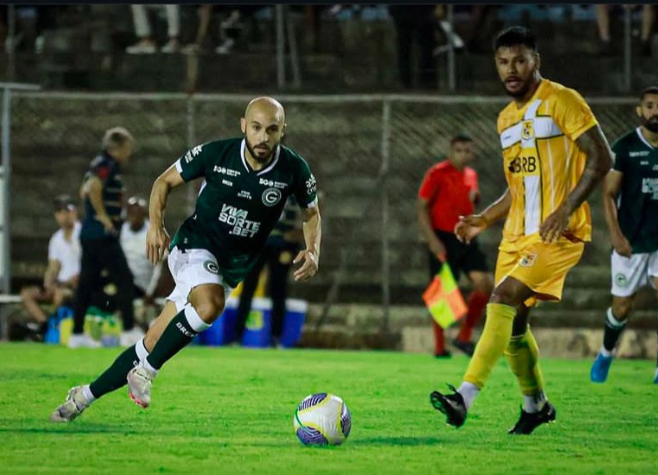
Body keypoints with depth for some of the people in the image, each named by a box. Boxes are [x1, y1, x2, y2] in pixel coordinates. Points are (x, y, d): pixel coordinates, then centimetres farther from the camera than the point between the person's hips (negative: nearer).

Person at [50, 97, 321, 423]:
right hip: (195, 246, -2)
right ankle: (145, 372, -18)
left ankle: (86, 396, 14)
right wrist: (155, 225, -13)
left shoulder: (293, 170, -11)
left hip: (235, 266, 3)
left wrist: (312, 252, -10)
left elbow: (311, 213, 9)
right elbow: (165, 181, 2)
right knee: (210, 304, -36)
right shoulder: (214, 154, -14)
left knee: (154, 343, -1)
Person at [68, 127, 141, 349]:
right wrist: (103, 216, -19)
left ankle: (77, 334, 10)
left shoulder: (99, 164, 17)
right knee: (124, 279, -6)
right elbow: (93, 188, -28)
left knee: (87, 283, 9)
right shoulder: (108, 165, -13)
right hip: (103, 236, -10)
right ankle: (129, 329, -6)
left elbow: (85, 190, 29)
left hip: (89, 234, 10)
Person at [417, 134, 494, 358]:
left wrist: (475, 197, 5)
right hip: (443, 240, -6)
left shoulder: (471, 175, 12)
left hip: (465, 238, 6)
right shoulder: (437, 174, -8)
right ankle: (439, 347, 9)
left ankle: (464, 337, 5)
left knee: (485, 284, -7)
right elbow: (421, 207, -10)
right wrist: (432, 240, -17)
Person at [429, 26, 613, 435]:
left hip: (558, 233, -8)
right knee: (513, 323, 9)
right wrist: (483, 221, 10)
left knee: (503, 299, -23)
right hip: (517, 233, 8)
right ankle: (536, 404, 30)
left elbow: (601, 158, -13)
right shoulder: (507, 118, 17)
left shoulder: (562, 101, -7)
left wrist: (565, 209, -21)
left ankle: (465, 398, -30)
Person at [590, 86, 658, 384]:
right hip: (632, 243, -2)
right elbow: (609, 194, -3)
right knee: (622, 307, 6)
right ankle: (606, 354, 33)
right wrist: (615, 234, -14)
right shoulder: (625, 147, -5)